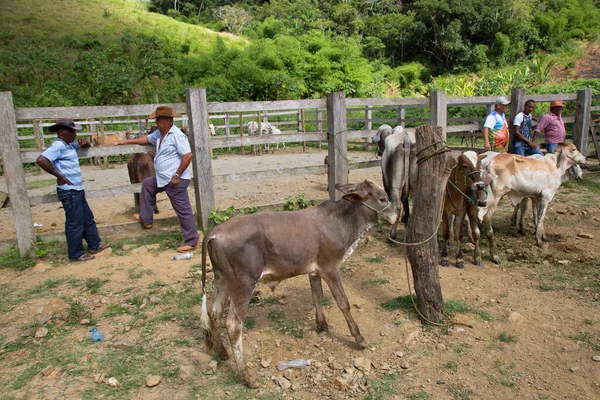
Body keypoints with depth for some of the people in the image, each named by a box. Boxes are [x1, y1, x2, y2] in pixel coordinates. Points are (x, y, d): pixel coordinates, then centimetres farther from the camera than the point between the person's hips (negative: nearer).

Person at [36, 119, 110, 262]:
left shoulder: (69, 144, 11)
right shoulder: (58, 145, -16)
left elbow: (88, 146, 29)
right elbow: (41, 160, -29)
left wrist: (84, 143, 4)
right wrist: (59, 176, -21)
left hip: (77, 190, 10)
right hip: (69, 191, -10)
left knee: (88, 218, 18)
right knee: (75, 223, 0)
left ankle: (94, 245, 30)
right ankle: (76, 254, 12)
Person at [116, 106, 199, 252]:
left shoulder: (177, 135, -18)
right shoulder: (159, 133, 12)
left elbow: (187, 155, -25)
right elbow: (146, 138, 32)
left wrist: (177, 175, -22)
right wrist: (127, 141, 37)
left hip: (175, 180, -11)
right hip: (162, 178, 11)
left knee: (183, 210, -5)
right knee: (147, 185, 30)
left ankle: (192, 242, 5)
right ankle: (146, 219, 41)